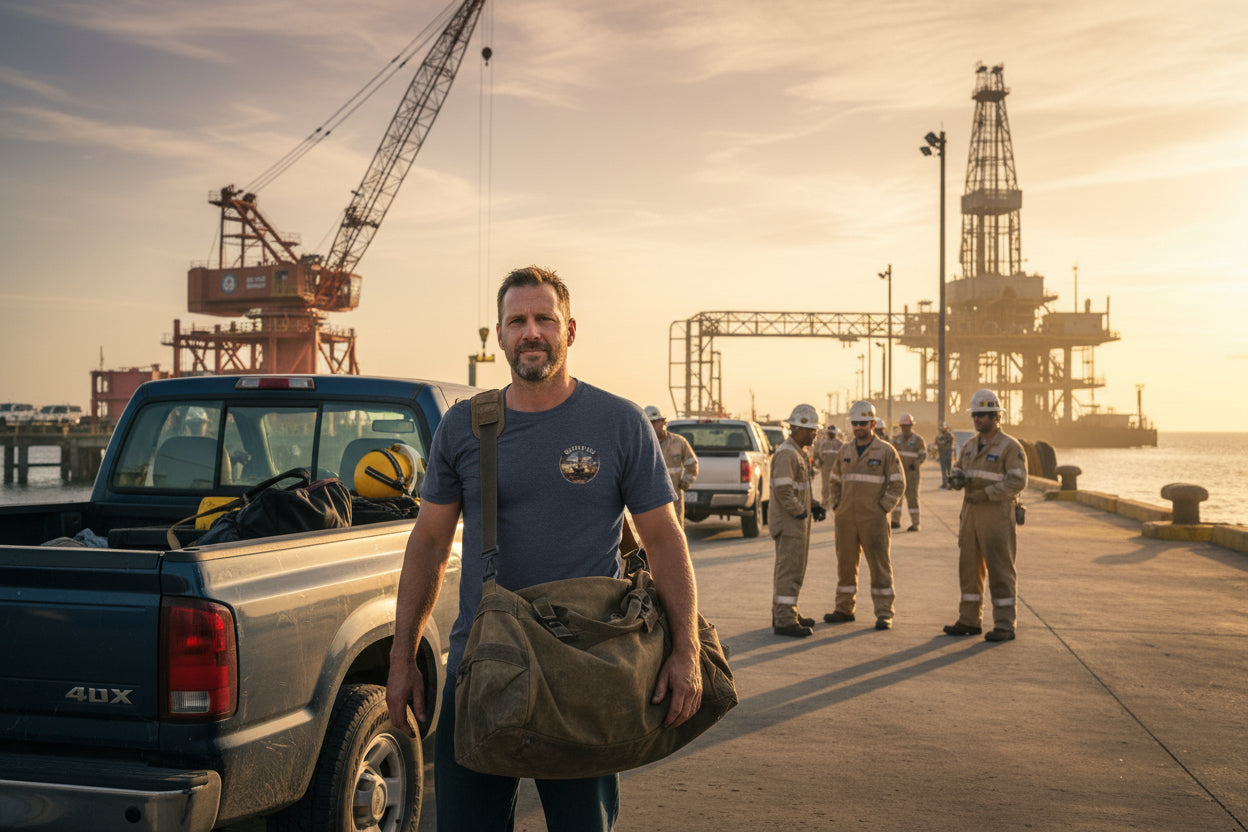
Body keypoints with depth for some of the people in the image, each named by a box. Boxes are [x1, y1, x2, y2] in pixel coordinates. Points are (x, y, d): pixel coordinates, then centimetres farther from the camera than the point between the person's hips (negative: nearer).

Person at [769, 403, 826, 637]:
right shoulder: (786, 454, -18)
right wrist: (799, 512, -18)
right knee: (790, 570, -9)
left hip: (798, 521, 10)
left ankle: (784, 612, 26)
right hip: (789, 521, -10)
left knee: (794, 568, 16)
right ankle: (784, 620, -7)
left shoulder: (799, 453, 16)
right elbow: (783, 490, -26)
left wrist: (814, 506, 12)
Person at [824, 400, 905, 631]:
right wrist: (836, 507, 10)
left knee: (879, 566, -3)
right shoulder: (845, 451, 11)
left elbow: (897, 484, -4)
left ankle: (884, 614, 0)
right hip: (845, 519, 5)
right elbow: (835, 481, 21)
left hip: (873, 520, -5)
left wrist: (882, 508, -10)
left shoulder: (886, 451, -3)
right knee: (845, 564, 10)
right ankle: (844, 609, 20)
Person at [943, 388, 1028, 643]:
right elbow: (958, 469, 16)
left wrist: (985, 494, -23)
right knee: (970, 568, 9)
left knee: (1000, 571, -4)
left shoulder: (1010, 446, -10)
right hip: (971, 515, 7)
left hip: (997, 515, -7)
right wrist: (958, 478, -9)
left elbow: (1018, 481, -17)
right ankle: (970, 621, 17)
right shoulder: (970, 445, 12)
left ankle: (1004, 626, 1)